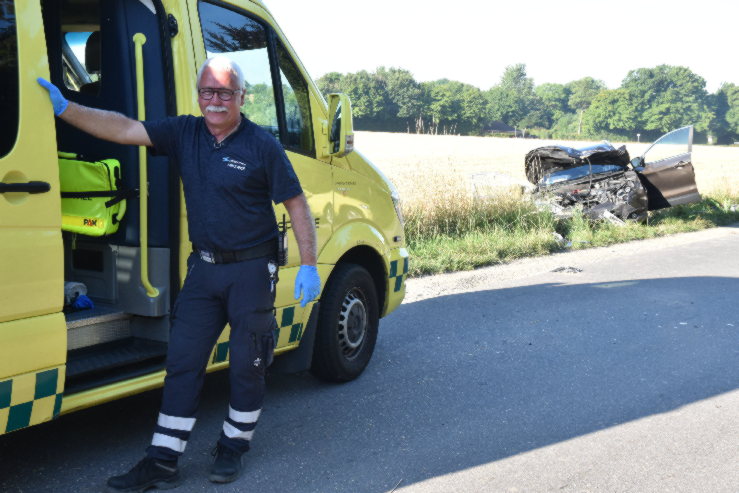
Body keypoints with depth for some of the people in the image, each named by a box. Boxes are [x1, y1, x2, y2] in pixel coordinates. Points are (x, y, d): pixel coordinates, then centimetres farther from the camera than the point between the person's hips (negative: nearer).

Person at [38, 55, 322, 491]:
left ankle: (234, 446, 28)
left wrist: (309, 266, -10)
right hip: (204, 267, 5)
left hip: (251, 270, -4)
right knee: (182, 361, 5)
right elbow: (123, 129, -3)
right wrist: (65, 108, -12)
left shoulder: (262, 145, -9)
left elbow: (297, 204, -7)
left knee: (248, 364, 7)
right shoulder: (184, 133, 4)